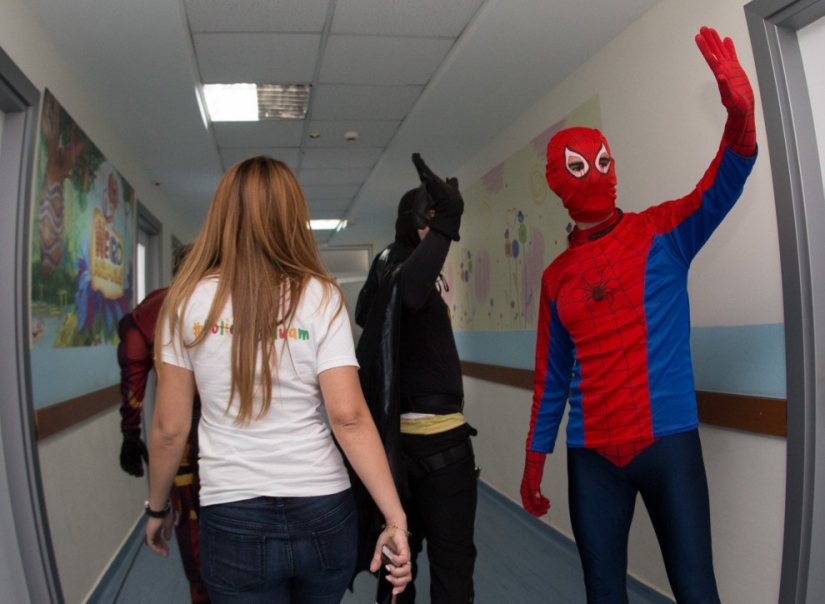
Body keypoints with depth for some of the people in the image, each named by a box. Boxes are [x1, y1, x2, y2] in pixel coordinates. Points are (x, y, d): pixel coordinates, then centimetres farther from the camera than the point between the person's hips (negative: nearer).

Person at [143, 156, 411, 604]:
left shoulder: (189, 300, -4)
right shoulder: (321, 296, -7)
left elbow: (169, 428, -2)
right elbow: (349, 418, -15)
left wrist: (157, 508, 14)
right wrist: (396, 518, -11)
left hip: (233, 519, -1)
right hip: (323, 512, 2)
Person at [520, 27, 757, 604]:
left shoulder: (663, 232, 2)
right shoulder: (556, 277, 7)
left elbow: (724, 186, -17)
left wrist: (740, 113, -37)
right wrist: (534, 459, 12)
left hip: (669, 441, -2)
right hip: (592, 455, 2)